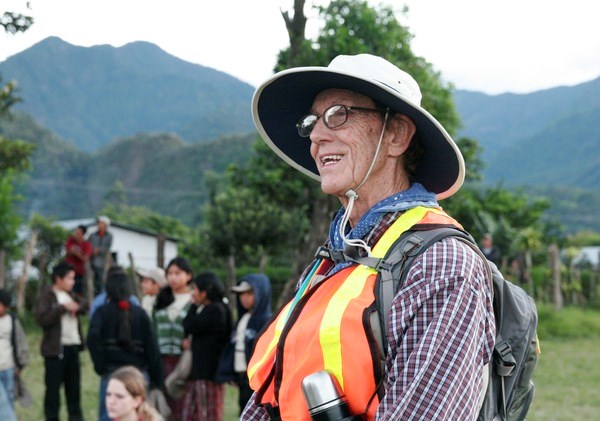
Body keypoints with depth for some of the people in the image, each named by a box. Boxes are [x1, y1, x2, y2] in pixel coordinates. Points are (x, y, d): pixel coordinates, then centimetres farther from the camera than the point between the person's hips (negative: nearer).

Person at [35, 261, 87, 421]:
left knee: (74, 384, 12)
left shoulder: (71, 296, 16)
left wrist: (76, 307, 0)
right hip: (55, 348, -7)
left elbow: (84, 306, 22)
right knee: (53, 385, -4)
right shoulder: (46, 297, -9)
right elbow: (41, 319, -20)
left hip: (73, 346, 7)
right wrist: (63, 308, -19)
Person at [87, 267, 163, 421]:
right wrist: (156, 379, 6)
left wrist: (100, 366, -9)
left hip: (111, 373, -2)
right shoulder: (140, 313, 4)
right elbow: (152, 346, 2)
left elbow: (93, 338, -19)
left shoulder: (102, 312, -1)